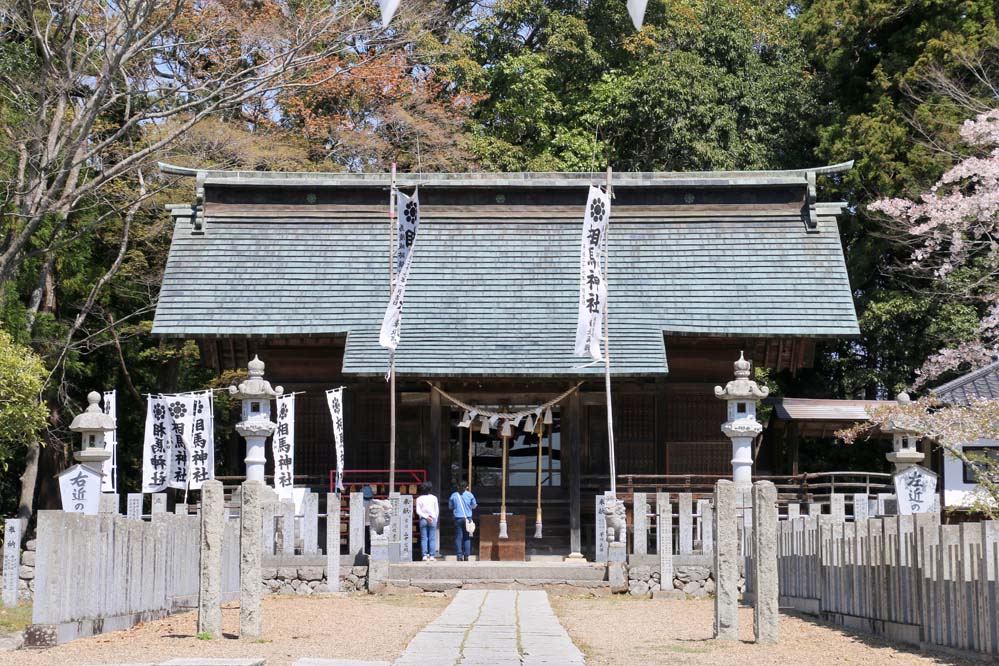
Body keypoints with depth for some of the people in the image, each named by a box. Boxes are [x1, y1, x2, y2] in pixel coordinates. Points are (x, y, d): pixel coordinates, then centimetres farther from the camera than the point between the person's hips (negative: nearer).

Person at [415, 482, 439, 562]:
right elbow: (437, 510, 3)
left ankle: (425, 556, -4)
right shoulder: (434, 498, 2)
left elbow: (418, 511, -6)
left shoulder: (419, 499, 2)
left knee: (423, 538, 2)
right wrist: (435, 520, 11)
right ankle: (432, 556, -3)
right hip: (433, 519, -1)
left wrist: (426, 517, -8)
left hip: (423, 520, 1)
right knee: (432, 538, 1)